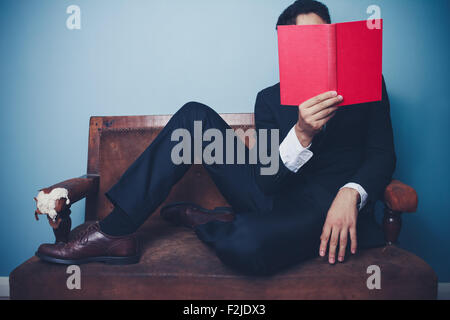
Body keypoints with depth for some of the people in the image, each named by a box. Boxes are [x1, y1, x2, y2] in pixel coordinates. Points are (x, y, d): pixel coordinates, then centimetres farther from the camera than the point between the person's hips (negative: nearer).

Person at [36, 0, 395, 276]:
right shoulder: (271, 98, 10)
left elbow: (383, 154, 2)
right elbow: (268, 181, -2)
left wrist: (350, 193, -20)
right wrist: (301, 135, -23)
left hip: (328, 207, -3)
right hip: (277, 197, 3)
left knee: (246, 244, -40)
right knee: (194, 116, -9)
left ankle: (199, 219, -1)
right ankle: (116, 233, -12)